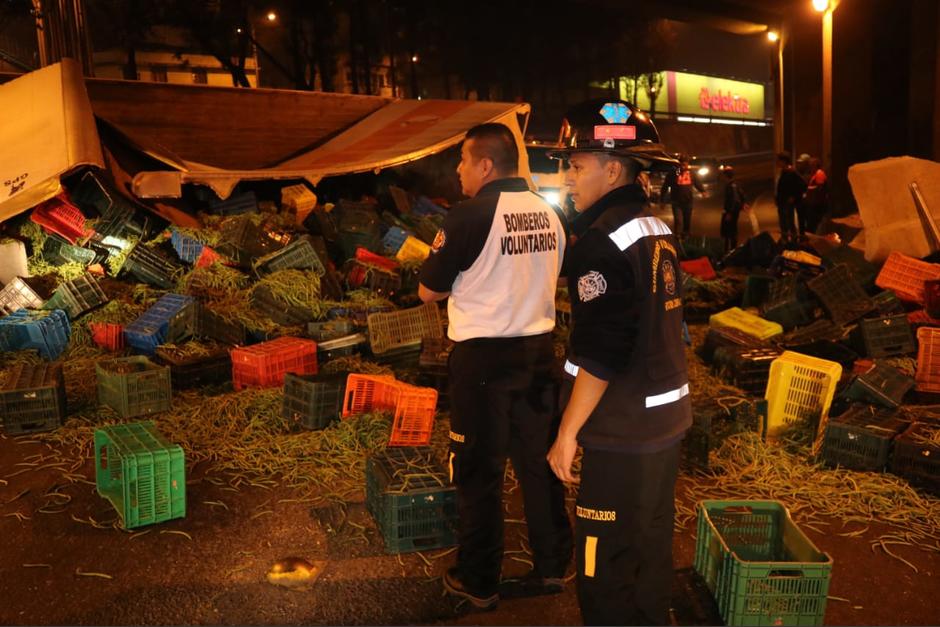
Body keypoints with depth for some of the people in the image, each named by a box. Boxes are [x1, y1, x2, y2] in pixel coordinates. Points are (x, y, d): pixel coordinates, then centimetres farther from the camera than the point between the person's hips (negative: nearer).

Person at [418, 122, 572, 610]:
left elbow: (429, 290, -9)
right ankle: (552, 566, 30)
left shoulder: (469, 216, -16)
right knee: (538, 460, 17)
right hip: (538, 349, 6)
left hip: (483, 355, -6)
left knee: (479, 470, 8)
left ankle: (479, 582, 21)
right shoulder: (550, 214, 4)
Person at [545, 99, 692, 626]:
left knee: (607, 566, 4)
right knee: (652, 547, 22)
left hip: (623, 431, -9)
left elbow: (599, 354, -22)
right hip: (666, 417, 9)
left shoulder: (603, 240, -19)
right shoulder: (659, 232, 9)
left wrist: (568, 431, -13)